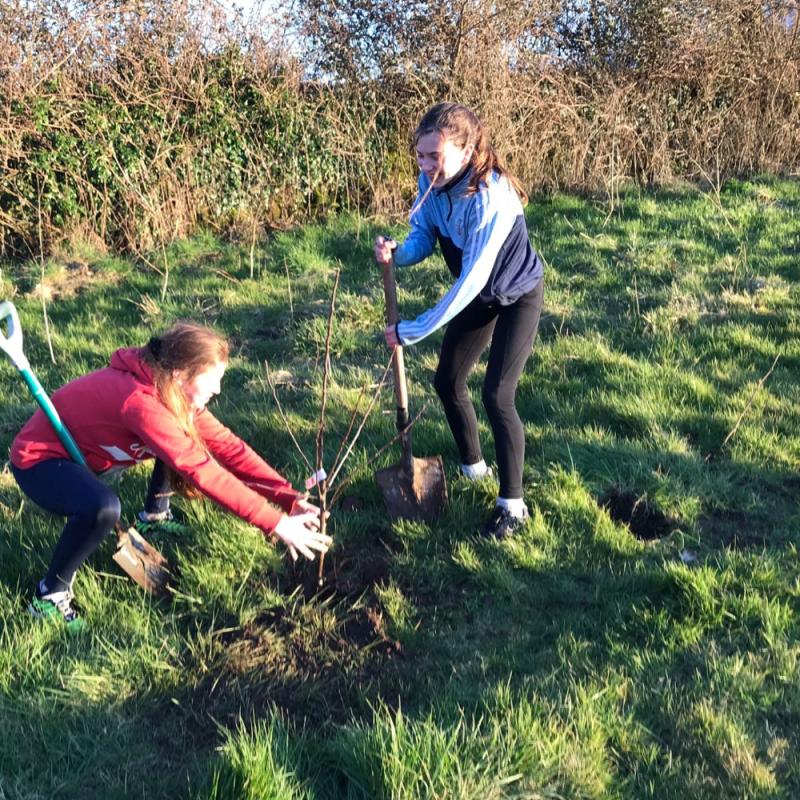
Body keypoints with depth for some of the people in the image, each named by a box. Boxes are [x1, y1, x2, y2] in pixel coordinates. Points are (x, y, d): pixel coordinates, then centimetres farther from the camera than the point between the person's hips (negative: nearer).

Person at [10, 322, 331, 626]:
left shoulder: (172, 390, -11)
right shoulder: (139, 400, -38)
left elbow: (225, 445, -12)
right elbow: (201, 471, -40)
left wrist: (289, 497, -20)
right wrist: (277, 523, -38)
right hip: (39, 459, -8)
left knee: (180, 442, 2)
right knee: (103, 508, -37)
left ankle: (155, 514, 22)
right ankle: (50, 595, -12)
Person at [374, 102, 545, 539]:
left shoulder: (490, 197, -37)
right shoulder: (431, 182, -17)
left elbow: (471, 281, -37)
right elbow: (423, 238, -8)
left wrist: (413, 330, -34)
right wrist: (396, 253, -33)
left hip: (517, 296, -7)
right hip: (478, 296, 7)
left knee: (497, 395, -13)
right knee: (447, 381, 11)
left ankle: (512, 505, 2)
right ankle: (473, 466, 35)